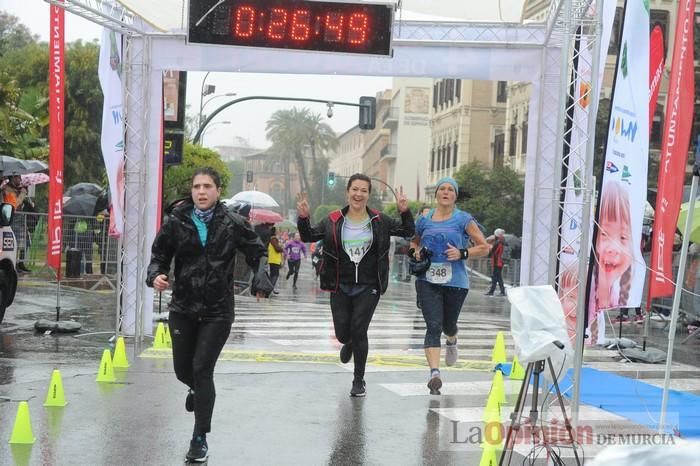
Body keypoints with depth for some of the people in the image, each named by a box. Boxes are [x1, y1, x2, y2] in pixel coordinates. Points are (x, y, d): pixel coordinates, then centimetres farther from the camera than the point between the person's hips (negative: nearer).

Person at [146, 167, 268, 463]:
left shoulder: (233, 224, -6)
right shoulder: (176, 222, -2)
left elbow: (257, 252, 2)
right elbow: (159, 255, 5)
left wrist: (262, 277, -17)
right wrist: (156, 275, -16)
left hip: (217, 311, -2)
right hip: (182, 308, 3)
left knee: (202, 369, -8)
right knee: (183, 369, 14)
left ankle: (200, 438, 4)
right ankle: (197, 389, 52)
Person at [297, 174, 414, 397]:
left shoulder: (379, 221, 0)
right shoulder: (333, 221, 0)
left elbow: (408, 232, 6)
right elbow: (309, 236, 4)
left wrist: (405, 212, -11)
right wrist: (304, 218, -14)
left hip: (368, 288, -1)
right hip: (340, 287, 1)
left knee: (359, 331, -8)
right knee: (342, 334, 5)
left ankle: (359, 380, 9)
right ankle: (350, 343, 47)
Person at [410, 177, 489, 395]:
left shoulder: (463, 219, -1)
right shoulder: (424, 220, 7)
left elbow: (484, 247, 1)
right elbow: (413, 242, 24)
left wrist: (462, 253, -15)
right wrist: (415, 251, 1)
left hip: (455, 281, -1)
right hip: (428, 280, 1)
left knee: (448, 324, 15)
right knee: (433, 326, -12)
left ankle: (452, 342, 52)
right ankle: (434, 373, -17)